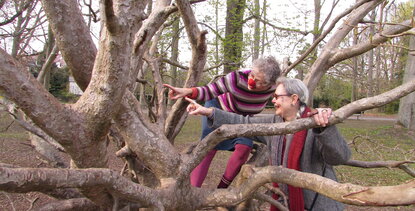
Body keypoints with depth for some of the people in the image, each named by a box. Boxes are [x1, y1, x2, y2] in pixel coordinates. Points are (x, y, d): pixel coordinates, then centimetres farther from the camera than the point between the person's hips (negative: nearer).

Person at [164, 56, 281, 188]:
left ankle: (221, 188, -2)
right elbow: (209, 91, -35)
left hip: (241, 118, 4)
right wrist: (188, 91, -53)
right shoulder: (238, 78, -36)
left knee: (244, 147, -16)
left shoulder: (271, 88, -23)